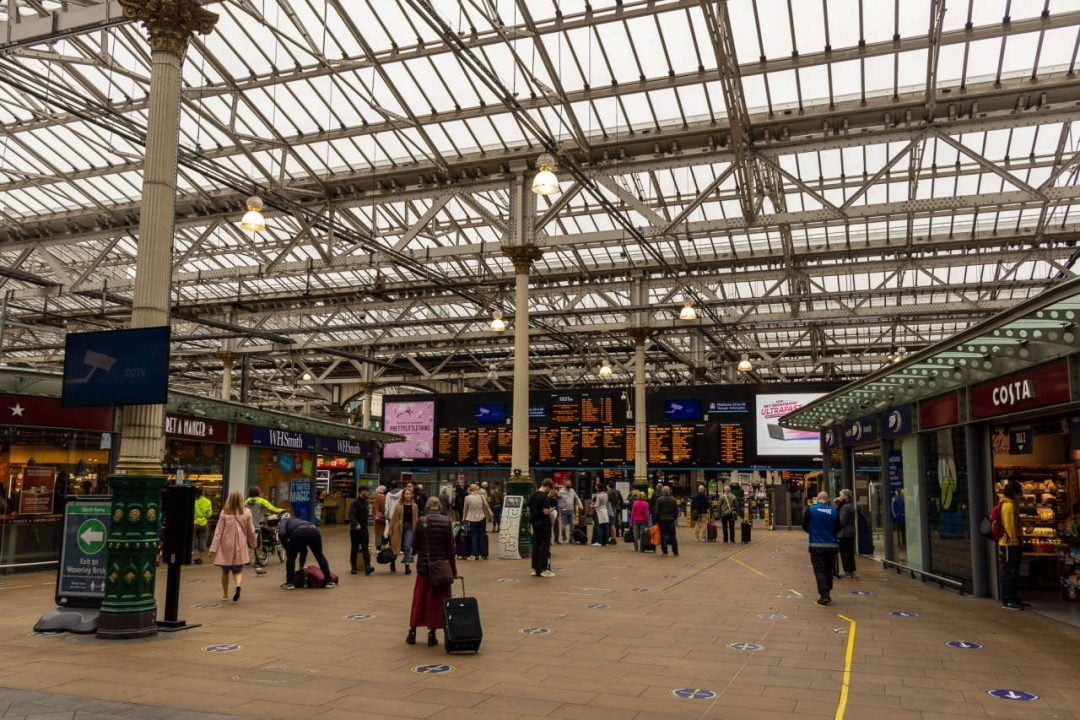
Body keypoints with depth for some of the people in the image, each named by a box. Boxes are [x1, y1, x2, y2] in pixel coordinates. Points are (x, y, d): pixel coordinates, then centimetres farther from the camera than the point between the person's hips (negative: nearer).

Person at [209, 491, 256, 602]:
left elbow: (218, 531, -5)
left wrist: (213, 548, -3)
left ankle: (225, 594, 24)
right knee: (238, 570, 10)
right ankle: (238, 584, -20)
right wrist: (252, 544, 19)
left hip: (226, 546, 0)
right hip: (240, 546, 0)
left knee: (225, 571, 16)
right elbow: (251, 531, 4)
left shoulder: (224, 513, -5)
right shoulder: (246, 513, -3)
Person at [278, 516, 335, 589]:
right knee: (320, 557, 24)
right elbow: (304, 550, 49)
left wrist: (287, 549, 17)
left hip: (299, 533, -5)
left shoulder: (283, 522, 31)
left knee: (290, 557, 21)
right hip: (314, 531, 5)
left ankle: (289, 583, 21)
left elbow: (282, 534, 4)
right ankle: (329, 581, 22)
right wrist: (301, 566, 57)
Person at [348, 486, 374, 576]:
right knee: (354, 549, 6)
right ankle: (354, 567, 18)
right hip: (355, 529, -5)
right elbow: (351, 515, -24)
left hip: (364, 529, 5)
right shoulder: (355, 503, -11)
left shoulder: (366, 502, 10)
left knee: (365, 548, -7)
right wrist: (356, 524, -39)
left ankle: (367, 567, -16)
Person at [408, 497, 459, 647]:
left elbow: (415, 545, -3)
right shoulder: (447, 522, -6)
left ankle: (412, 632, 19)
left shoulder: (422, 521, -7)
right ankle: (432, 634, 10)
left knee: (420, 598, 12)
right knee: (437, 599, 8)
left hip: (424, 566, 0)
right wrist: (453, 570, 2)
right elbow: (451, 547, -4)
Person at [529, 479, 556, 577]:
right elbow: (546, 512, -22)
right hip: (544, 524, -7)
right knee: (545, 545, 0)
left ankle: (535, 569, 14)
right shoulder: (545, 497, -17)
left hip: (535, 523, 7)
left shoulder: (532, 496, 7)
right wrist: (552, 510, -4)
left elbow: (529, 509, 12)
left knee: (536, 545, 11)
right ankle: (543, 570, 1)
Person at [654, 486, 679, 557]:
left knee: (663, 536, 3)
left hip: (662, 519, -2)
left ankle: (665, 551, 1)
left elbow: (656, 511, -6)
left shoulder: (659, 500, -7)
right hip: (671, 520, 3)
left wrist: (657, 520, 2)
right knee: (672, 536, 8)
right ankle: (675, 552, 7)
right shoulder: (673, 500, 2)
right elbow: (676, 511, 5)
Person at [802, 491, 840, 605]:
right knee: (828, 570, 16)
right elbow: (838, 528, 6)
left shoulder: (810, 509, -6)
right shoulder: (834, 511, -2)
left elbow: (804, 525, 1)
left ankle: (824, 595, -10)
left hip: (816, 546, -2)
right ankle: (827, 594, 23)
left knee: (819, 571, 0)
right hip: (831, 546, 2)